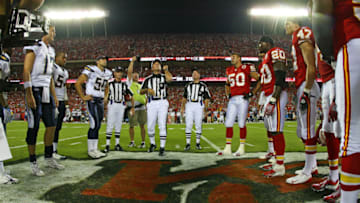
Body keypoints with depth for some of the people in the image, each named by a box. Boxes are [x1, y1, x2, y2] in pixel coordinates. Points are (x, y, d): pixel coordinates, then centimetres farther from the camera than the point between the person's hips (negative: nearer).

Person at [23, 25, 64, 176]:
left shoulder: (50, 51, 17)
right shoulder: (34, 47, -9)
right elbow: (26, 71, -16)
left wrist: (54, 96, 19)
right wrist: (29, 95, -21)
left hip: (46, 91, 8)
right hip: (34, 90, -8)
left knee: (51, 125, 9)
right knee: (34, 127, -3)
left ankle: (49, 158, 22)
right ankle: (33, 163, 6)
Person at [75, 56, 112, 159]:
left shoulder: (107, 73, 13)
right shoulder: (91, 70, -10)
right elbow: (78, 83, -11)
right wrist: (83, 97, -11)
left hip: (100, 102, 7)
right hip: (92, 100, -7)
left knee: (97, 126, 8)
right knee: (95, 124, -11)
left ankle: (94, 149, 14)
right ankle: (90, 150, -3)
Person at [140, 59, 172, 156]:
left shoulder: (164, 76, 7)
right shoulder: (148, 79, 12)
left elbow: (169, 79, -18)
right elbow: (141, 92, 9)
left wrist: (166, 69, -5)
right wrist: (147, 89, -10)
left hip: (162, 103, -2)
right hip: (151, 104, 2)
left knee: (162, 126, -8)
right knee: (150, 126, 4)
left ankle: (162, 147, -4)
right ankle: (152, 144, 27)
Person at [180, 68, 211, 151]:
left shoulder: (203, 86, 6)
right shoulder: (188, 85, 14)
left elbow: (207, 98, 5)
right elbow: (184, 97, 20)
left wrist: (205, 108, -5)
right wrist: (182, 107, 13)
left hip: (199, 106, -2)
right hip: (189, 105, 2)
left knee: (198, 125, 1)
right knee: (188, 125, -4)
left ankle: (198, 143, 13)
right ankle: (188, 144, 1)